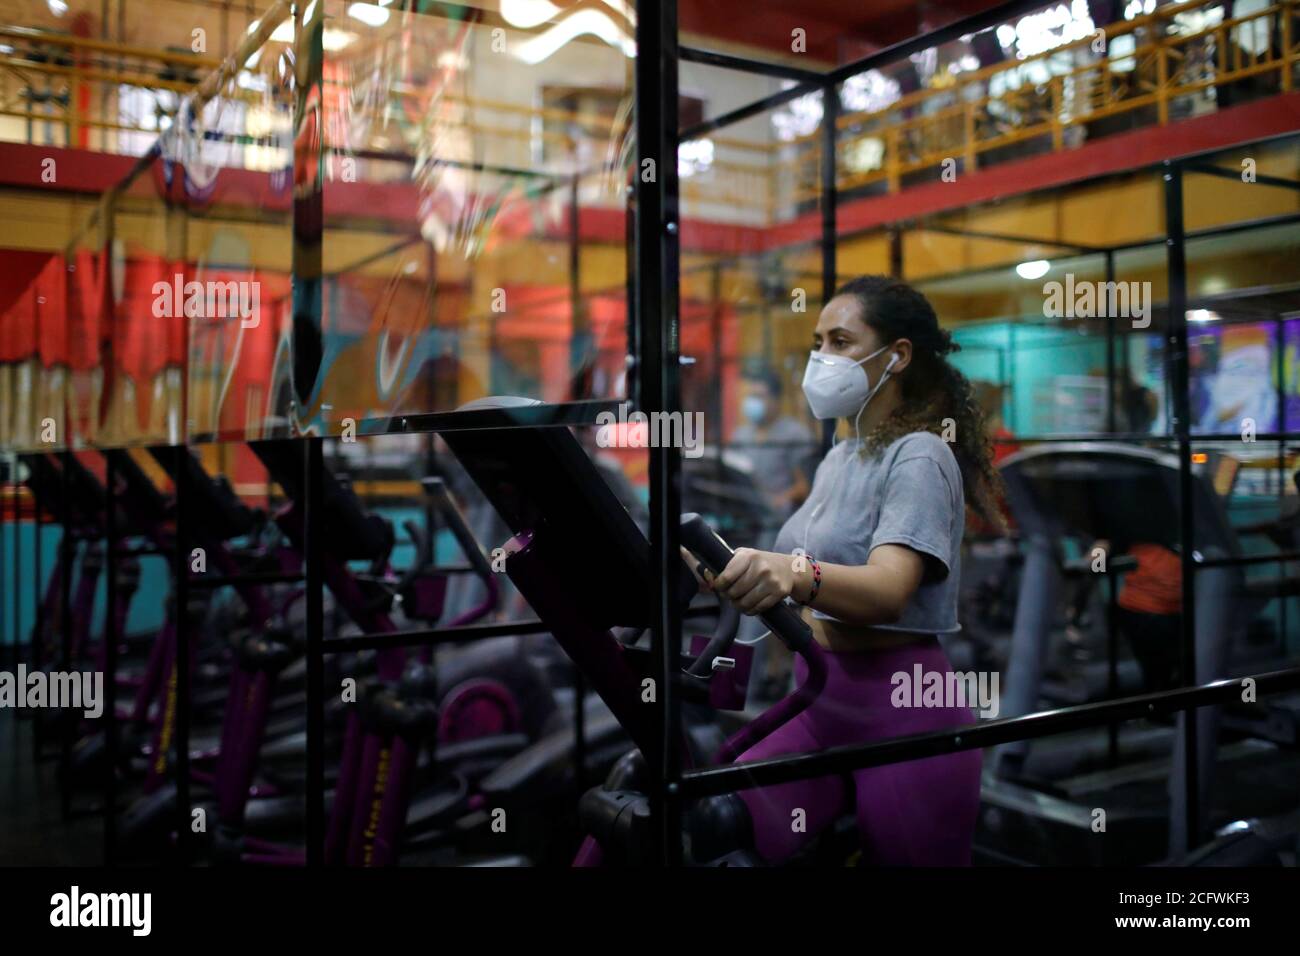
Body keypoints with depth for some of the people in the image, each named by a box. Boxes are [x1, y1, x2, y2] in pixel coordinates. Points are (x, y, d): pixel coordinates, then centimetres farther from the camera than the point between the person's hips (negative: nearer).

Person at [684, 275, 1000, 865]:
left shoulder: (920, 457, -12)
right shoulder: (837, 459, 14)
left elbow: (887, 591, -30)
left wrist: (795, 574, -49)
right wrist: (733, 568, 6)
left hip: (903, 709, -7)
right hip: (816, 700, 7)